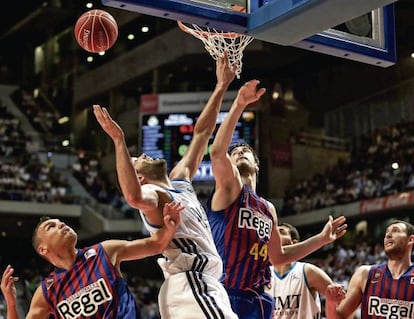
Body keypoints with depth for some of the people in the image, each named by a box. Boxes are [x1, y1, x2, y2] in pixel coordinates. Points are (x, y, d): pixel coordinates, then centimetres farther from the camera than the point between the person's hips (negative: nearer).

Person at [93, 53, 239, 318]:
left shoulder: (180, 180, 21)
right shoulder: (152, 195, -6)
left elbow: (202, 133, 24)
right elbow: (134, 197, -33)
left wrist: (221, 88, 22)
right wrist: (119, 140, -34)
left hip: (196, 284, 10)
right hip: (192, 283, -9)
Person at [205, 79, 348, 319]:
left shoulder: (268, 209, 19)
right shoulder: (229, 188, 0)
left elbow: (278, 257, 27)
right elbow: (217, 152, -22)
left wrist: (322, 239, 23)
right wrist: (239, 105, -28)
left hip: (257, 300, 7)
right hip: (225, 296, -7)